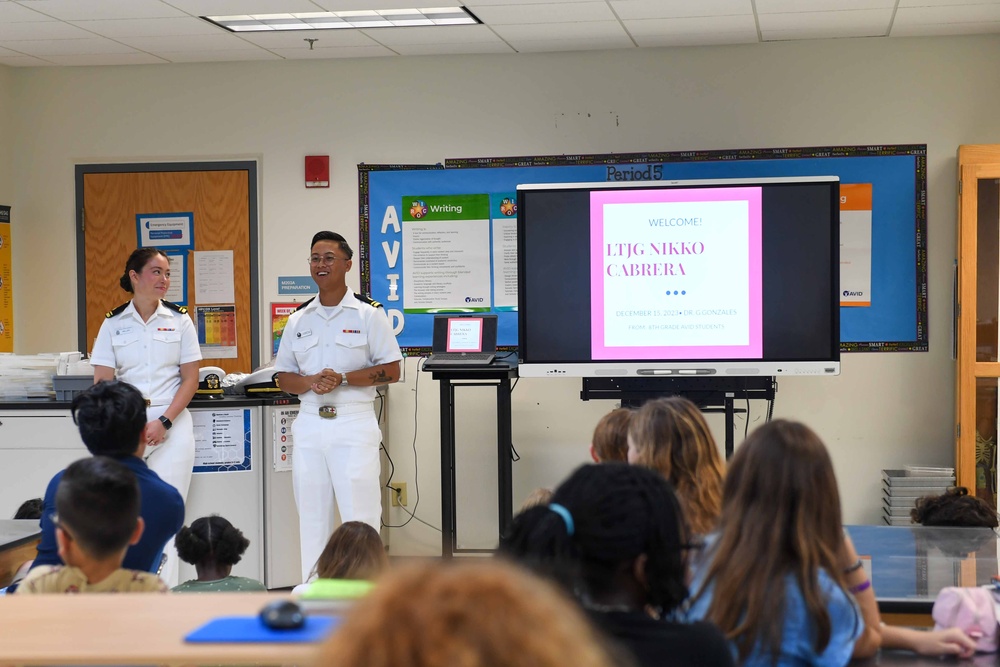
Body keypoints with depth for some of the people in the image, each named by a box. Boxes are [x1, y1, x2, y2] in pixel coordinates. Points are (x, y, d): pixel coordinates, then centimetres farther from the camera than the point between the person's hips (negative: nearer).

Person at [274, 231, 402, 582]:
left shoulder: (368, 314, 1)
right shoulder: (298, 319, 13)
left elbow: (392, 371, -3)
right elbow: (283, 377, 14)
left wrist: (342, 379, -14)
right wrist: (309, 383, -8)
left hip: (354, 424, -4)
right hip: (309, 425, 5)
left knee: (359, 518, -7)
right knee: (311, 518, 8)